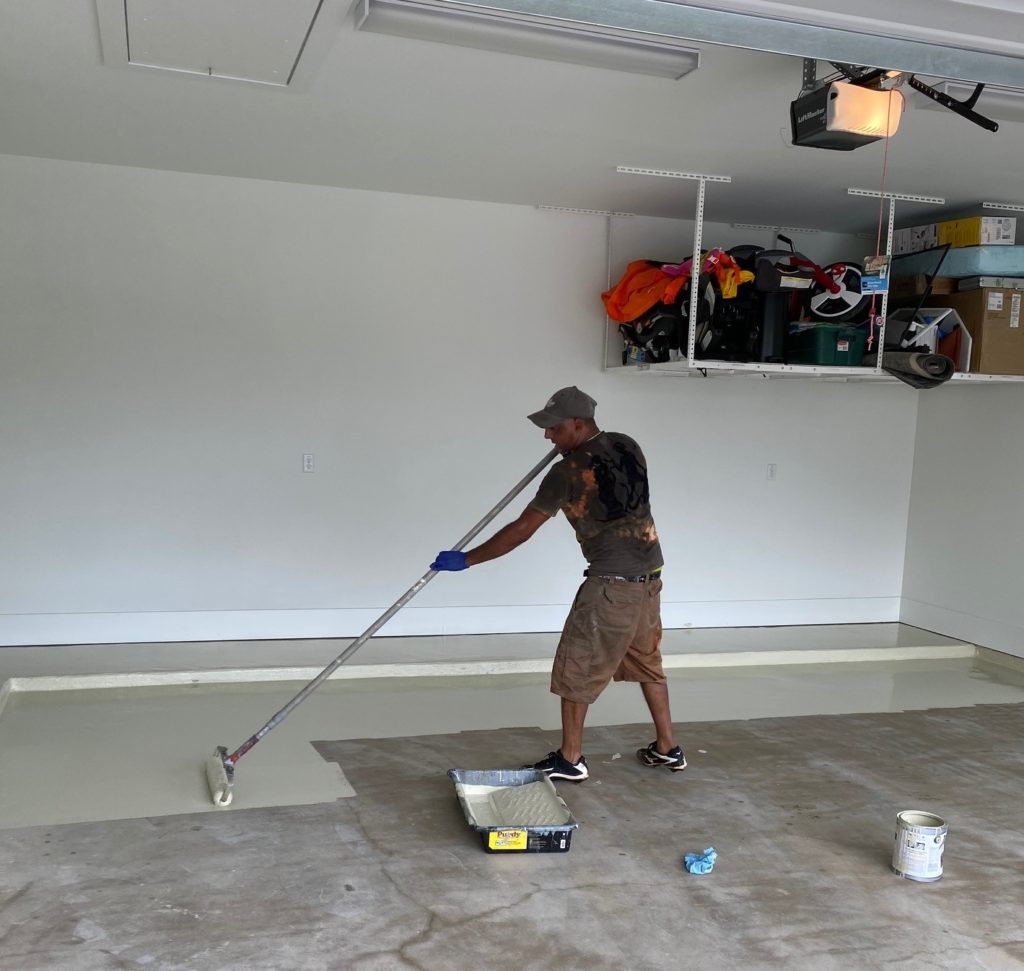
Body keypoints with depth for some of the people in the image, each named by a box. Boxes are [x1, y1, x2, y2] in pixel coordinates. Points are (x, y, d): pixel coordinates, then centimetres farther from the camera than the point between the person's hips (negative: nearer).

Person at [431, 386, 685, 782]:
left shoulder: (567, 472, -15)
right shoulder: (627, 446, 5)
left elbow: (522, 530, -13)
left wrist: (466, 559, -6)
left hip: (612, 580, -8)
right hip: (649, 572, 8)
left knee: (577, 667, 4)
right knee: (646, 661, 21)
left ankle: (570, 760, 13)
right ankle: (667, 748, 29)